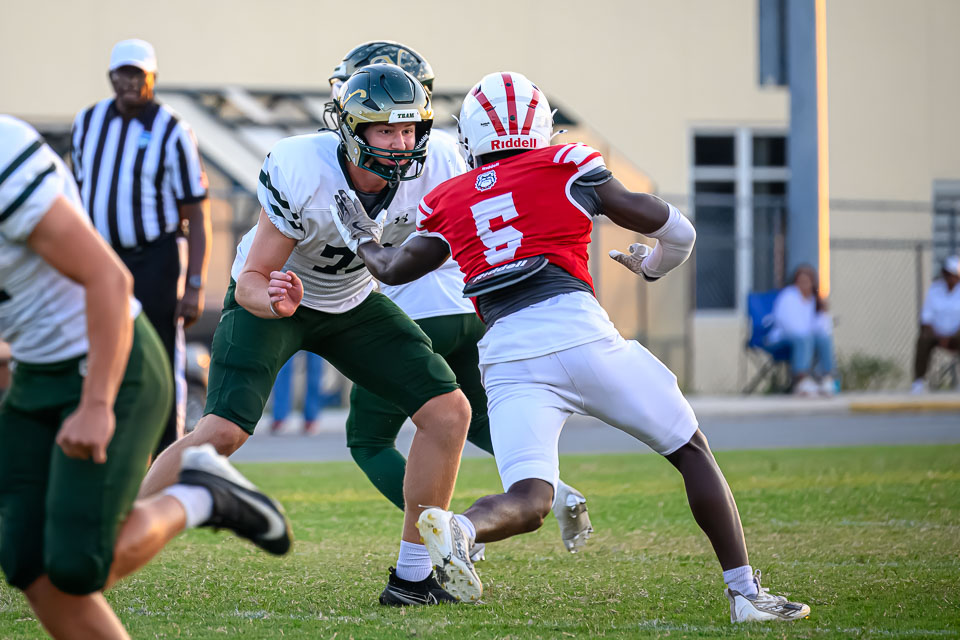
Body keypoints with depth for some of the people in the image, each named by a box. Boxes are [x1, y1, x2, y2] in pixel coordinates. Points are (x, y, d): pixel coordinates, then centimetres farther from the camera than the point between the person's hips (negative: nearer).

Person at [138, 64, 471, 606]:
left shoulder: (433, 175, -23)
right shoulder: (302, 172, -33)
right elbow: (251, 282, -27)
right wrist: (273, 301, -49)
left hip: (354, 302, 5)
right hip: (271, 297, -5)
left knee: (449, 412, -9)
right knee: (223, 432, -24)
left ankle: (413, 578, 0)